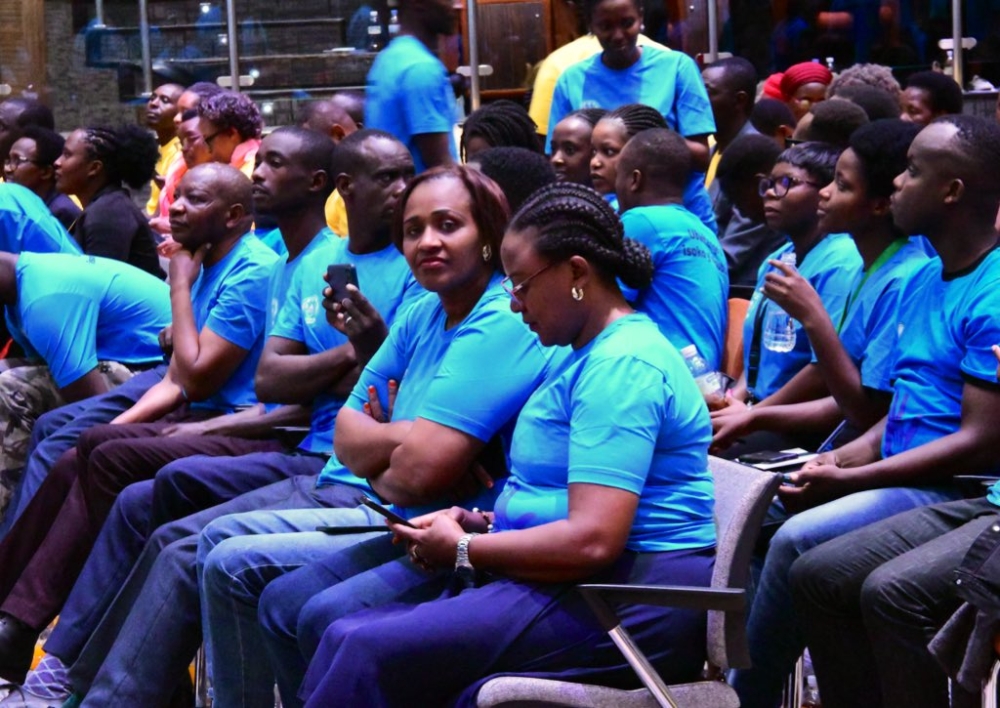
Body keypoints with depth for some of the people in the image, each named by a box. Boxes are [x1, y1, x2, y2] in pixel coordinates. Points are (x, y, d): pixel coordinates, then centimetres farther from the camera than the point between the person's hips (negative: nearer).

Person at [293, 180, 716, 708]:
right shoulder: (595, 355, 20)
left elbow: (592, 540, -23)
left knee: (366, 650, -23)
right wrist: (484, 523, 9)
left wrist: (463, 551, -10)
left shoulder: (622, 365, -14)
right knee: (349, 636, -5)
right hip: (575, 585, 10)